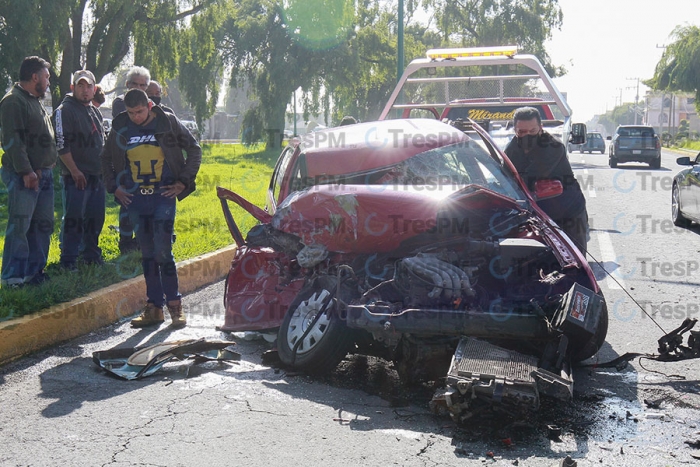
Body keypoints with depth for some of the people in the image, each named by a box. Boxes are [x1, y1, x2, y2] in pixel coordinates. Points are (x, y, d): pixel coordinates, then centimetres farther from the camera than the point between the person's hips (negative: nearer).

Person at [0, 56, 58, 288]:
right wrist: (26, 171, -22)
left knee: (43, 225, 12)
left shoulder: (35, 101, 21)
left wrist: (48, 167, 16)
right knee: (19, 226, -8)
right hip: (24, 176, -10)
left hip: (44, 174, 10)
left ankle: (35, 270, 21)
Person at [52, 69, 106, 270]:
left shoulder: (95, 112, 18)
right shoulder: (65, 110, -7)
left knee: (95, 218, 11)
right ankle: (68, 259, 2)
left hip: (97, 176, 8)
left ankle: (91, 254, 23)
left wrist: (104, 169, 17)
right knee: (73, 218, -6)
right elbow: (61, 144, -15)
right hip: (76, 176, -7)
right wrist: (74, 171, -18)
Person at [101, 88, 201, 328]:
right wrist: (114, 187, 8)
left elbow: (194, 149, 6)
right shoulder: (120, 128, 5)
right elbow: (106, 159, 19)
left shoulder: (168, 123, -2)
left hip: (163, 197, -3)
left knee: (162, 252, -9)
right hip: (135, 200, 3)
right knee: (147, 254, 8)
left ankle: (174, 304, 2)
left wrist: (183, 182, 0)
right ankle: (154, 307, 14)